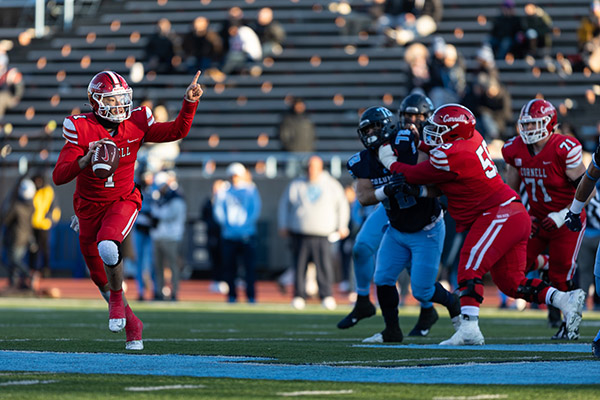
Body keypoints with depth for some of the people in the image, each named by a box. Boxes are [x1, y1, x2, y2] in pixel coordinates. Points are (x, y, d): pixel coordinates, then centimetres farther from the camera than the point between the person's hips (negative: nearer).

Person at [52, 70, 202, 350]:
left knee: (108, 247, -34)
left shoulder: (136, 124, -11)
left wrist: (190, 103, -17)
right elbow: (59, 177, -22)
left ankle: (117, 298, -6)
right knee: (102, 280, 9)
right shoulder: (81, 129, -18)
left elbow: (176, 131, -2)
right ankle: (132, 325, 35)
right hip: (89, 208, 1)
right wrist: (86, 159, -38)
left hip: (122, 201, -1)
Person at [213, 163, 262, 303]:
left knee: (250, 266, -8)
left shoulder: (251, 190, 7)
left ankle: (251, 295, -4)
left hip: (247, 236, -2)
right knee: (229, 266, 2)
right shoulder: (224, 192, 10)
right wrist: (226, 224, -10)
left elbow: (256, 210, 1)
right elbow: (218, 211, 6)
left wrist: (245, 225, -11)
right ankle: (232, 295, 12)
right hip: (229, 236, 2)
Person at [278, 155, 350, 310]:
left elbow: (342, 205, 18)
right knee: (300, 267, -2)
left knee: (324, 266, -10)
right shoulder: (295, 185, 11)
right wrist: (283, 226, 11)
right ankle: (299, 296, 5)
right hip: (299, 233, 1)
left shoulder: (331, 185, 10)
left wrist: (342, 226, 14)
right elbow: (284, 205, 18)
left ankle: (327, 296, -5)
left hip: (322, 233, -1)